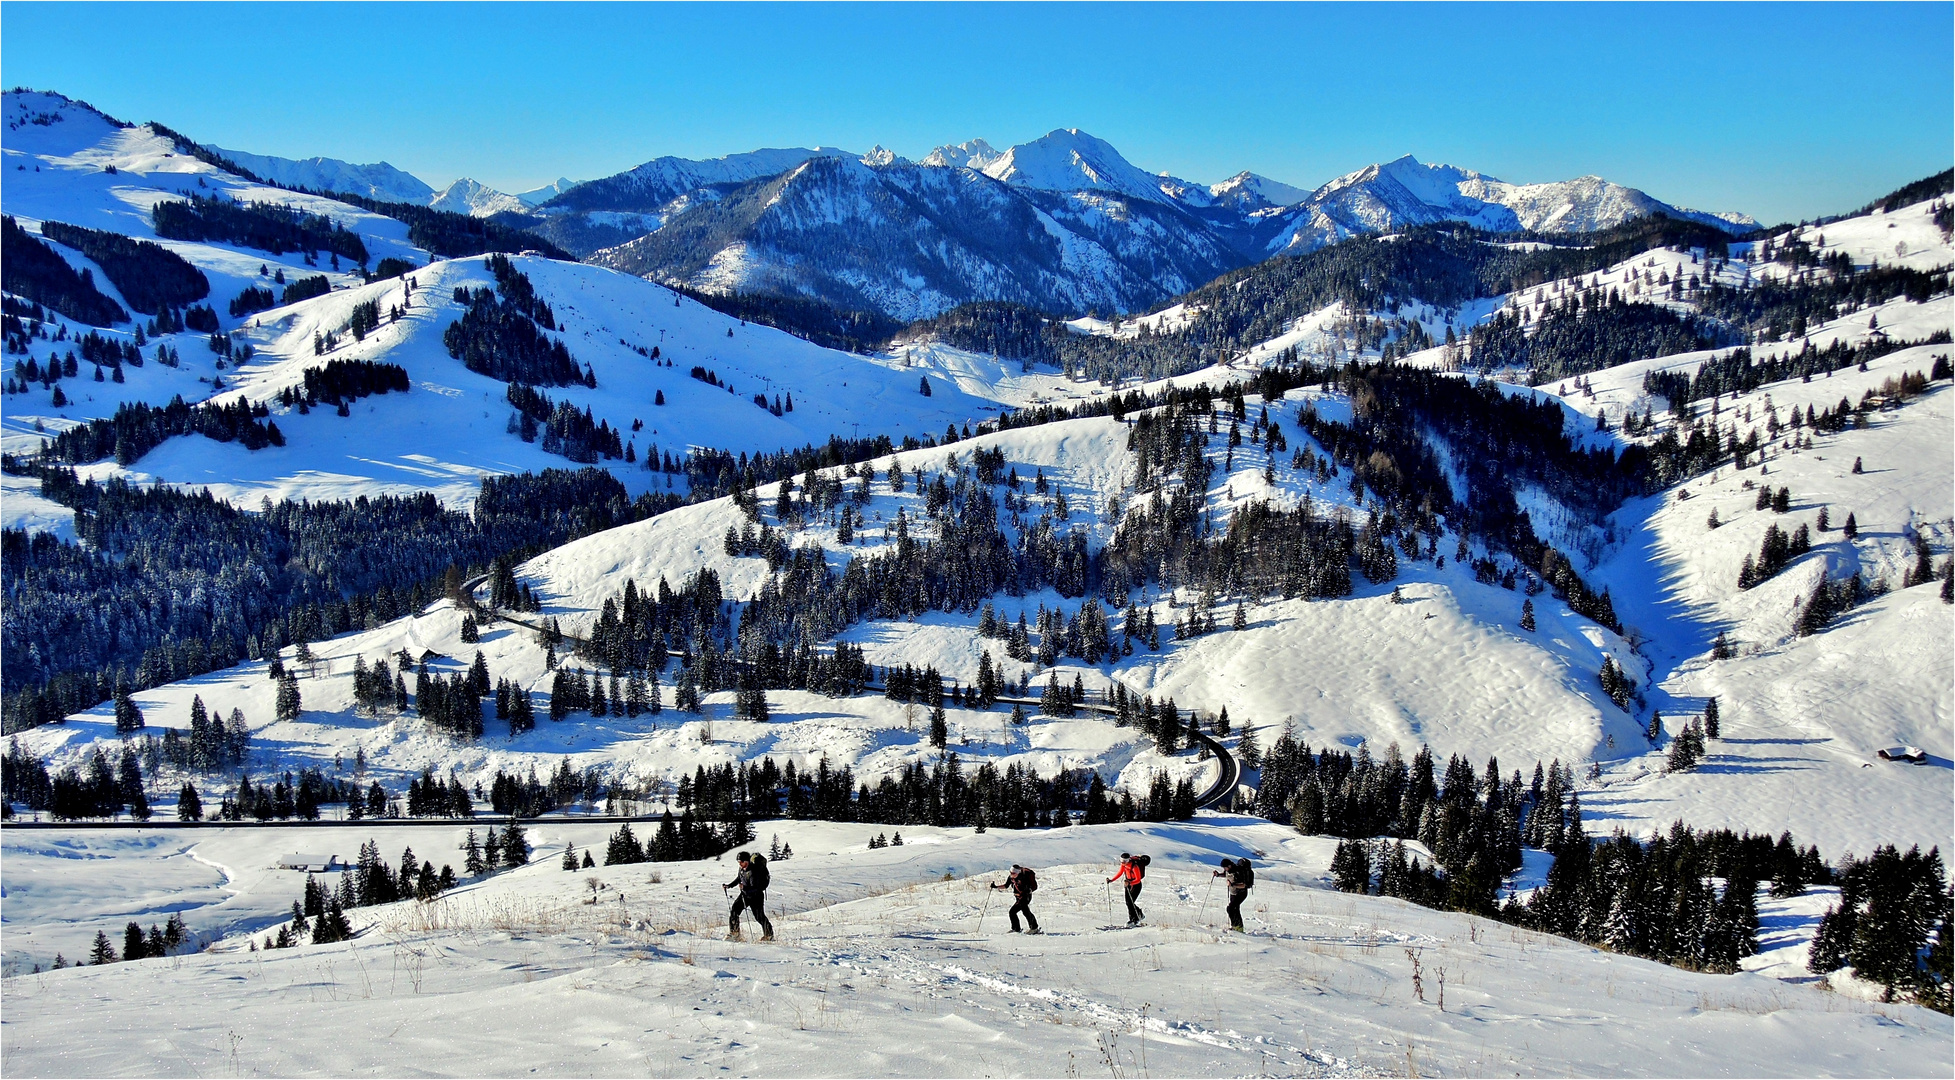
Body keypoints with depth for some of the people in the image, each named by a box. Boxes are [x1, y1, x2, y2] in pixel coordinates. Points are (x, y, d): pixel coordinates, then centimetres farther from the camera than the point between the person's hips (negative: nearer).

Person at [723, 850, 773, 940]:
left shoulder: (754, 871, -29)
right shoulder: (742, 869, -4)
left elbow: (756, 888, -30)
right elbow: (738, 879, 17)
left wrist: (745, 888, -40)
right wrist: (729, 885, 10)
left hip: (756, 897, -7)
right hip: (744, 894, 7)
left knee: (759, 917, -4)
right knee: (733, 912, -2)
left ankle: (769, 936, 13)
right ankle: (734, 934, 11)